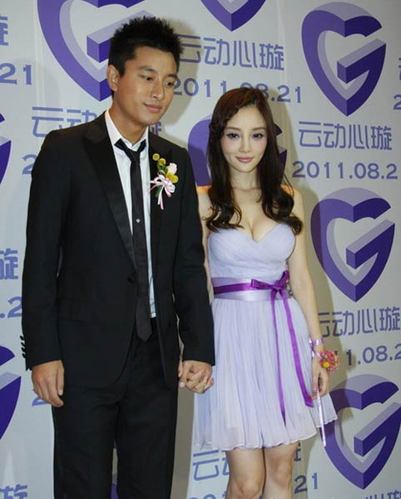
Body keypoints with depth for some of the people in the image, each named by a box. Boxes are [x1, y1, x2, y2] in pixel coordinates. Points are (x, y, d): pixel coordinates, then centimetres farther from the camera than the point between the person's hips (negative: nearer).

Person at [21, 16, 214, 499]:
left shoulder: (175, 162, 9)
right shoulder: (65, 149, -3)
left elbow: (189, 262, 9)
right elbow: (40, 259, -6)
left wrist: (199, 346, 3)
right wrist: (42, 352, -10)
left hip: (157, 356, 4)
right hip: (85, 356, -4)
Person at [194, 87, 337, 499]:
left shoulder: (289, 199, 7)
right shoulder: (204, 202, -2)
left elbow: (300, 278, 9)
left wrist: (318, 348, 6)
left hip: (285, 335, 3)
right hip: (233, 337, -3)